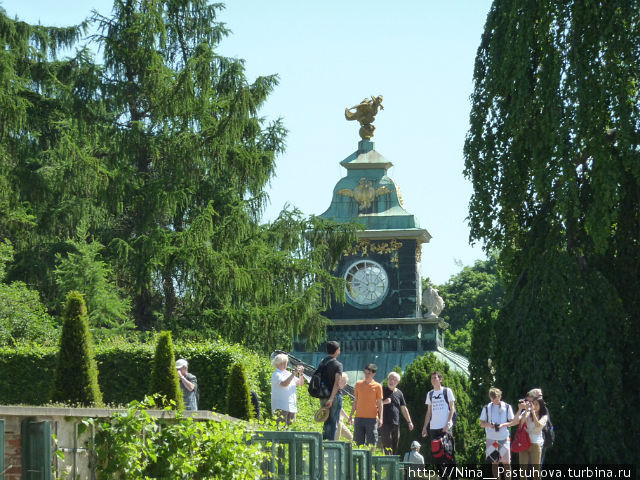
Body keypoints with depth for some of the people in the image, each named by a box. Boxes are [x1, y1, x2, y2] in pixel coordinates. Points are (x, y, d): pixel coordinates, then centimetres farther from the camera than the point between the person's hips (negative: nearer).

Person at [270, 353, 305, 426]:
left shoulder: (288, 373, 15)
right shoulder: (276, 375, -7)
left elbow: (300, 383, 17)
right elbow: (284, 384, -25)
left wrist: (300, 374, -1)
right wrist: (294, 373, -24)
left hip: (291, 407, 8)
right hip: (280, 407, -8)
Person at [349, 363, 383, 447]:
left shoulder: (377, 386, 1)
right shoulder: (358, 384, 9)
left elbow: (380, 403, 1)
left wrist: (380, 418, -7)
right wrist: (351, 415, 13)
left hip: (372, 418, -3)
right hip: (359, 418, 3)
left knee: (371, 443, -3)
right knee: (358, 442, 3)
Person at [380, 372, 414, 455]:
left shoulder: (399, 393, 14)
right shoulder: (382, 390, 1)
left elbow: (404, 409, 20)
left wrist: (409, 422, 16)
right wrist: (384, 402, -16)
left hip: (396, 424, 5)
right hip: (385, 424, -5)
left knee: (395, 447, 7)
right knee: (387, 447, -12)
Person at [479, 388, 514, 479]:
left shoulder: (507, 407, 3)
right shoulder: (487, 408, 6)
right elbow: (481, 424, 7)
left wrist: (503, 425, -15)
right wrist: (488, 424, -15)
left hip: (504, 438, -1)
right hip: (491, 438, 1)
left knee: (506, 462, -4)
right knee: (494, 462, 5)